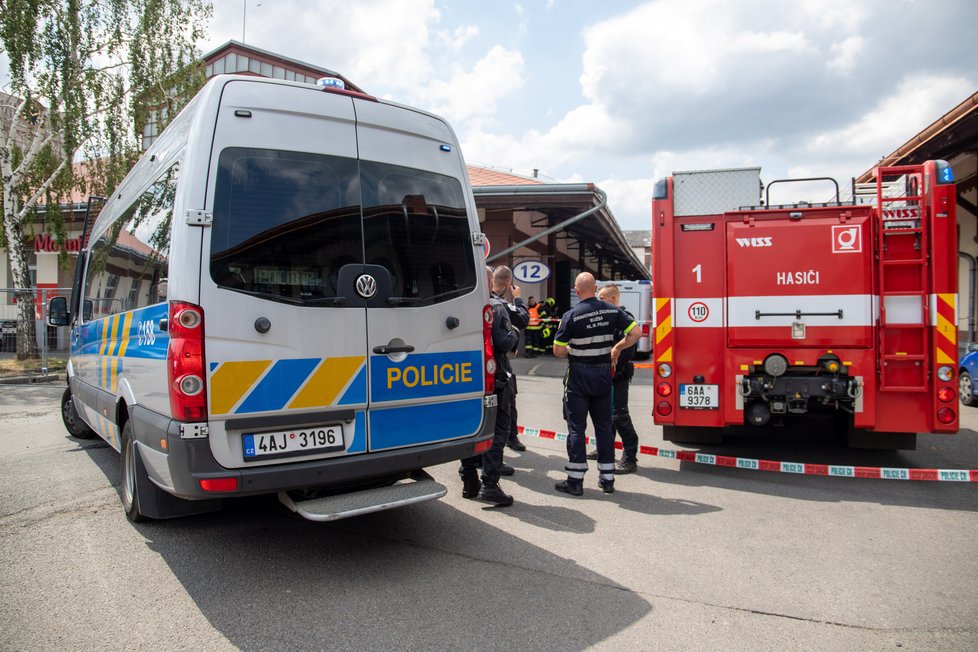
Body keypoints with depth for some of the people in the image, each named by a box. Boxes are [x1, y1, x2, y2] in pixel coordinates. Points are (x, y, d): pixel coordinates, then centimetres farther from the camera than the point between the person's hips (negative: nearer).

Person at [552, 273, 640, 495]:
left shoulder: (571, 316, -13)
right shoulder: (612, 311, -1)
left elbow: (558, 351, -13)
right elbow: (636, 333, -3)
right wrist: (617, 348, 9)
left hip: (579, 375, -4)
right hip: (603, 373, 4)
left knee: (576, 427, 3)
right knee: (604, 426, 13)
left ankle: (575, 481, 6)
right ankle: (607, 479, 18)